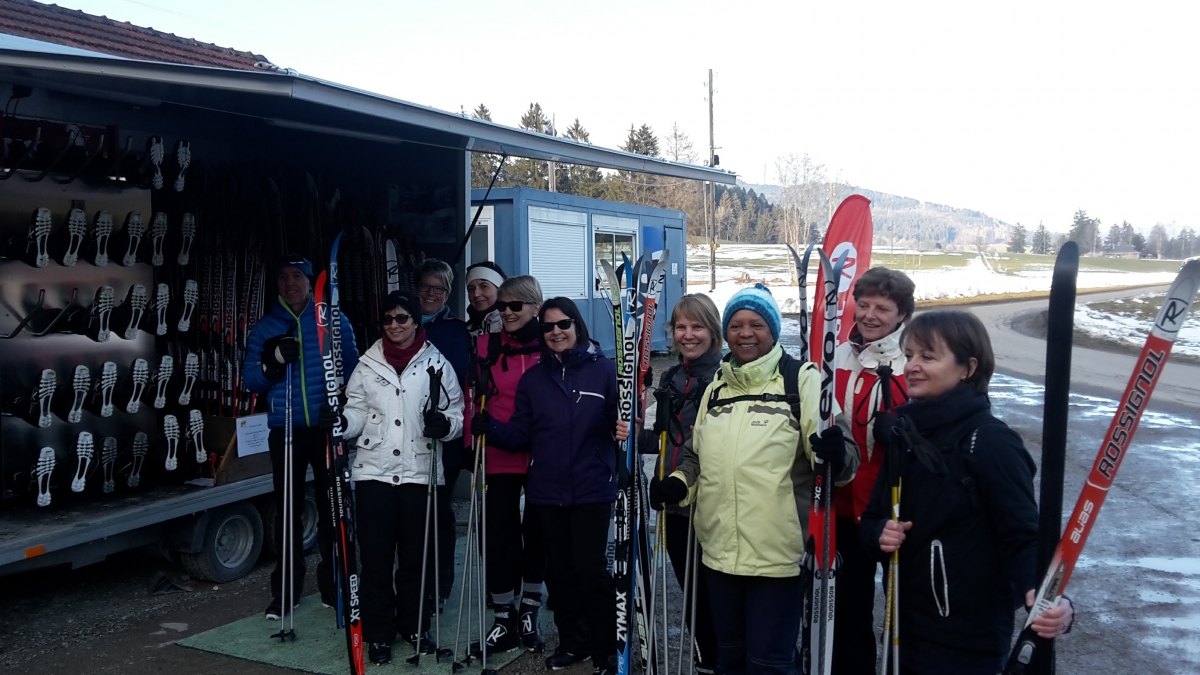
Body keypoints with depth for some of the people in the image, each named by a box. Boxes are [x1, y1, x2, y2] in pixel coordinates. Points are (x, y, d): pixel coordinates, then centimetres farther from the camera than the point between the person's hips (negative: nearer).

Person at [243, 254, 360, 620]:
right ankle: (285, 589, 14)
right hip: (285, 430, 1)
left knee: (331, 507, 4)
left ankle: (332, 585, 16)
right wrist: (274, 361, -15)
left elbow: (353, 366, 2)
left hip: (327, 428, -1)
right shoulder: (265, 328, 8)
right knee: (287, 510, 4)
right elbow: (250, 380, 4)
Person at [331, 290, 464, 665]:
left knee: (417, 556, 9)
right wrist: (339, 420, -15)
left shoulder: (437, 364, 1)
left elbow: (458, 413, 1)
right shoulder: (368, 364, 6)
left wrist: (444, 424, -20)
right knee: (375, 556, 5)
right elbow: (358, 413, 5)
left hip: (420, 472, -1)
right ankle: (378, 633, 18)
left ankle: (415, 626, 26)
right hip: (374, 471, 1)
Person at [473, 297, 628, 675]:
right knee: (561, 570, 14)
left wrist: (623, 432, -25)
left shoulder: (604, 371, -3)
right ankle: (573, 643, 30)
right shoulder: (533, 379, 8)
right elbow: (520, 435, 5)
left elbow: (619, 422, -3)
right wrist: (490, 428, -13)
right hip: (546, 491, 4)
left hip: (592, 490, -4)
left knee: (592, 570, -2)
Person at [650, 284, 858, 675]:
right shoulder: (715, 387, 12)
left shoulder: (801, 380, -4)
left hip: (777, 553, -6)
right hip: (719, 551, 6)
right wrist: (678, 485, 5)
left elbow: (843, 457, -9)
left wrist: (836, 454, -31)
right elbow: (696, 455, 23)